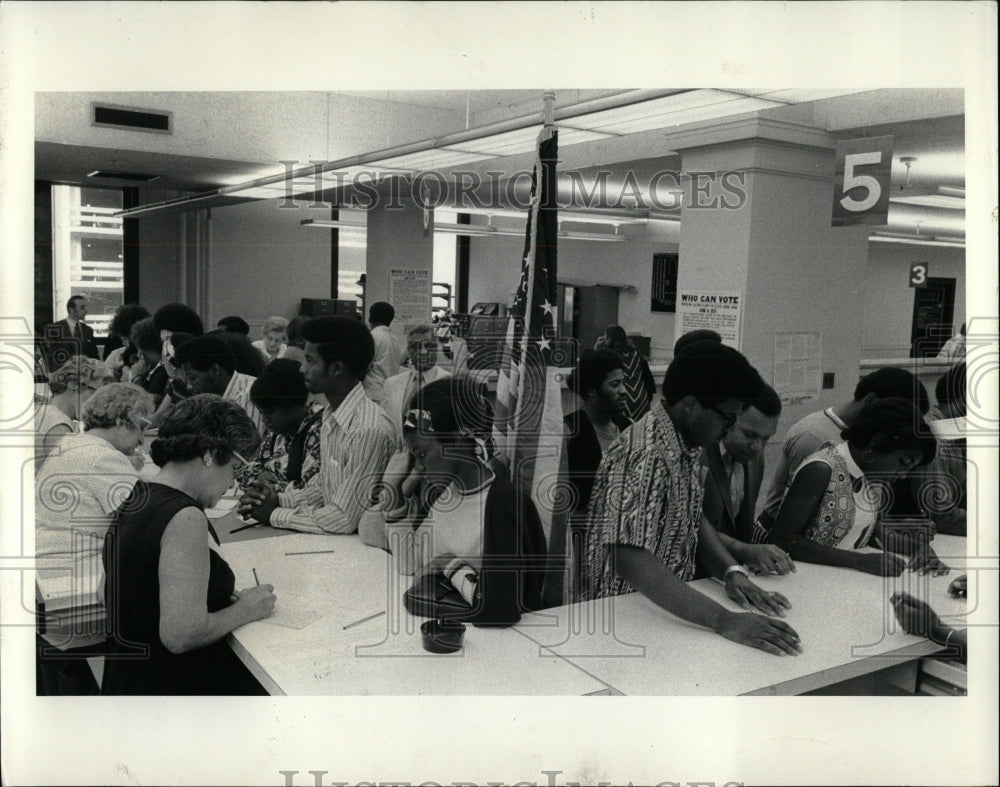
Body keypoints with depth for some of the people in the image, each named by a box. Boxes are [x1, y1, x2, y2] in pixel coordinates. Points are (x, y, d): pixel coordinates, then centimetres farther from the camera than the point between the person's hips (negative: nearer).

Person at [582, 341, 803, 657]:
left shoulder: (685, 445, 5)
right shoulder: (646, 456, -24)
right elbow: (629, 559, -33)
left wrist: (732, 572, -6)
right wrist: (724, 621, -36)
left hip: (667, 609, 8)